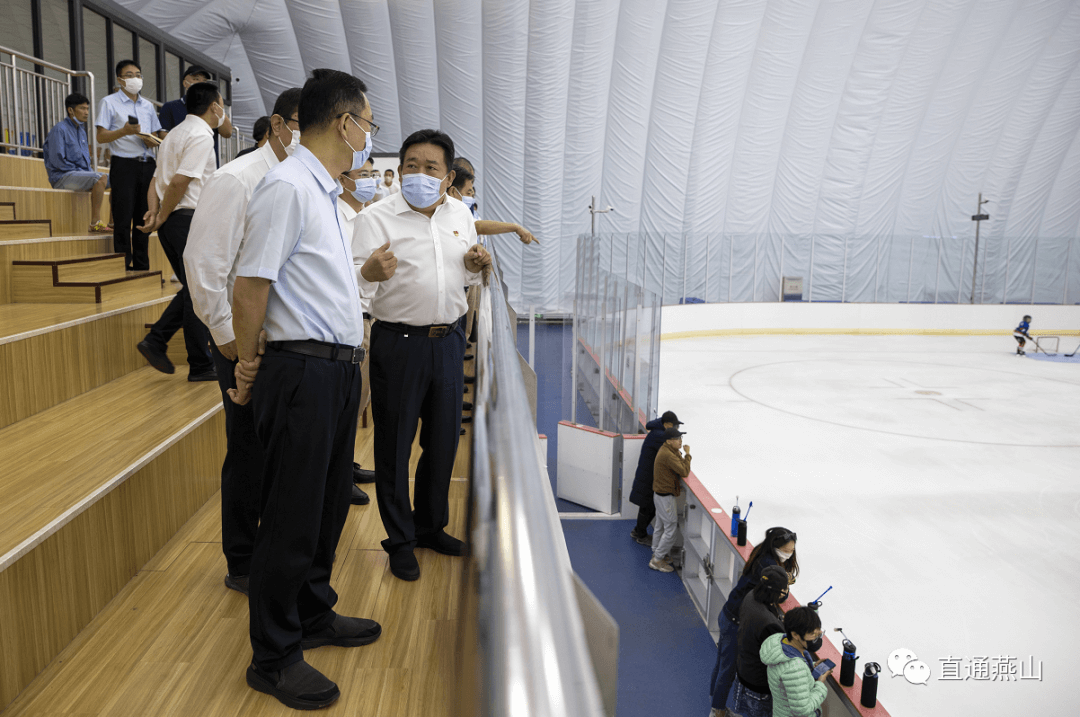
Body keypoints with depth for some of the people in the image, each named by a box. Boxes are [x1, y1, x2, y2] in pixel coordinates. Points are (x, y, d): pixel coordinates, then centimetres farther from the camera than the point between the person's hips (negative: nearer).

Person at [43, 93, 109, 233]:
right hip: (62, 176, -9)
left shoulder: (81, 131, 19)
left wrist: (89, 167, 5)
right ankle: (95, 223, -34)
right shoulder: (60, 129, -8)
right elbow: (57, 160, -16)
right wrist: (79, 170, -15)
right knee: (100, 179, -32)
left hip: (82, 173, 9)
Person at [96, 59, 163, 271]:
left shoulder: (147, 105, 19)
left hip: (147, 165, 5)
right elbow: (101, 137, -4)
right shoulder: (109, 102, 3)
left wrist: (153, 140, -1)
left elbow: (156, 135, 23)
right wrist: (124, 131, -20)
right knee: (123, 219, -6)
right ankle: (123, 267, -3)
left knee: (144, 218, 7)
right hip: (124, 165, -5)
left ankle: (142, 267, 12)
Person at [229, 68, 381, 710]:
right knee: (293, 516, 0)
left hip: (339, 368, 10)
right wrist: (249, 366, -9)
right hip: (304, 369, -10)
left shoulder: (325, 191, 16)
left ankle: (314, 615, 37)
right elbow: (251, 284, -16)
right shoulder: (287, 187, -15)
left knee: (329, 502, 19)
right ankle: (274, 658, 16)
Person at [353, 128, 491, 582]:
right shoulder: (376, 217, -8)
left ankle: (431, 527, 34)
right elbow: (356, 285, -17)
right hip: (398, 341, -5)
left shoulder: (460, 215, 8)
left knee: (443, 440, 15)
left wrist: (475, 266, -3)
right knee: (394, 443, 5)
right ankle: (400, 540, 22)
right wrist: (370, 273, -39)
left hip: (449, 340, 5)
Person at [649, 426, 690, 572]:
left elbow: (680, 467, 14)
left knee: (660, 526, 21)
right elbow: (684, 472, -25)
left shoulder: (667, 450, 7)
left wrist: (683, 456, -2)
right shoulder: (668, 455, -26)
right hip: (665, 496, -11)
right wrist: (687, 455, -16)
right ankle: (657, 560, 5)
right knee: (671, 528, -3)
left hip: (660, 494, 11)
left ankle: (656, 554, 35)